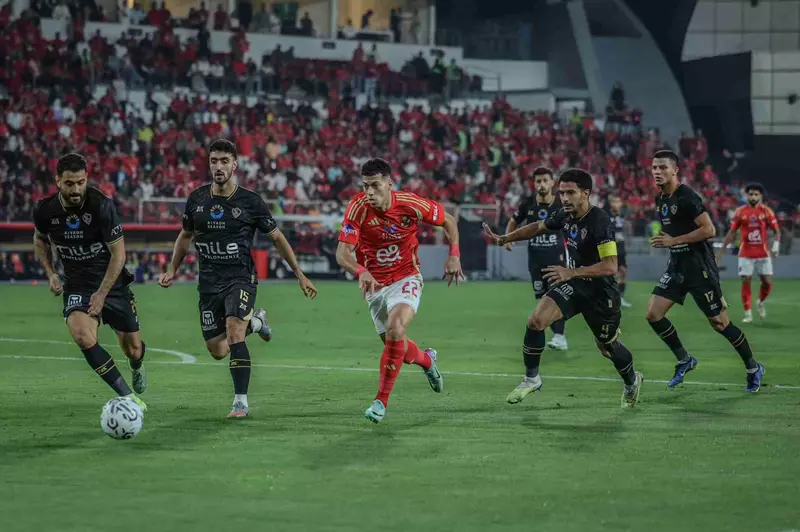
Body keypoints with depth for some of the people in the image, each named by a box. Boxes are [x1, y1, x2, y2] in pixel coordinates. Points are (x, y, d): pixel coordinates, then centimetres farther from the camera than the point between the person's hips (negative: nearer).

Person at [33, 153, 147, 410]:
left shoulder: (101, 205, -21)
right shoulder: (45, 210, -11)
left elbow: (118, 254, -14)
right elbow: (40, 240, 13)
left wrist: (101, 294, -18)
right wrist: (51, 274, 0)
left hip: (112, 282, -1)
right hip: (76, 286, 1)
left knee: (133, 349, 8)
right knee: (83, 337, -28)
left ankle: (137, 368, 50)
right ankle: (129, 397, -21)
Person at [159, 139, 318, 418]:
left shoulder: (250, 201, -7)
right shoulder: (197, 199, 2)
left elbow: (277, 238, 3)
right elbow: (185, 235, 20)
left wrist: (300, 276, 3)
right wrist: (172, 270, 13)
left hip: (240, 279, -4)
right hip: (209, 282, 4)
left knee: (233, 331, -27)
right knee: (217, 350, 6)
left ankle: (241, 402, -22)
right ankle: (254, 321, 37)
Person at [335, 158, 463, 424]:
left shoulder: (411, 204, -17)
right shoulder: (358, 208, -19)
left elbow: (448, 220, 1)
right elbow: (342, 252, -25)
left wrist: (454, 256, -12)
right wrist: (361, 271, -45)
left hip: (406, 279, -2)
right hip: (375, 284, 2)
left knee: (395, 328, -29)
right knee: (396, 346, 12)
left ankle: (381, 401, -21)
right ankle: (427, 359, 49)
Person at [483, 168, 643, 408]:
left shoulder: (600, 221, -28)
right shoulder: (565, 215, -6)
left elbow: (610, 266, -34)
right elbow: (538, 227, 15)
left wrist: (572, 272, -40)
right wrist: (504, 239, 13)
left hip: (600, 291, -6)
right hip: (573, 284, 6)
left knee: (608, 347, 13)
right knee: (535, 321, -15)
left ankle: (631, 381, 44)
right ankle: (531, 378, 2)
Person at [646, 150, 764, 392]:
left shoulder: (686, 197, -17)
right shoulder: (660, 199, 9)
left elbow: (709, 230, -22)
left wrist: (674, 240, -21)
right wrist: (663, 239, 8)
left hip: (699, 268, -8)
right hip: (677, 266, 8)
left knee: (719, 322, -2)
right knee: (653, 314, -3)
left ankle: (753, 368, 17)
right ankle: (684, 360, 14)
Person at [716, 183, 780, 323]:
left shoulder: (767, 211, -1)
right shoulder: (740, 212, -1)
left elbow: (777, 231, 1)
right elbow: (731, 233, 5)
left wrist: (775, 247, -16)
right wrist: (721, 251, 4)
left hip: (763, 254, 0)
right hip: (746, 254, 0)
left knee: (767, 282, -2)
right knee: (746, 282, -5)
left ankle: (760, 303, 27)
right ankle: (748, 314, 3)